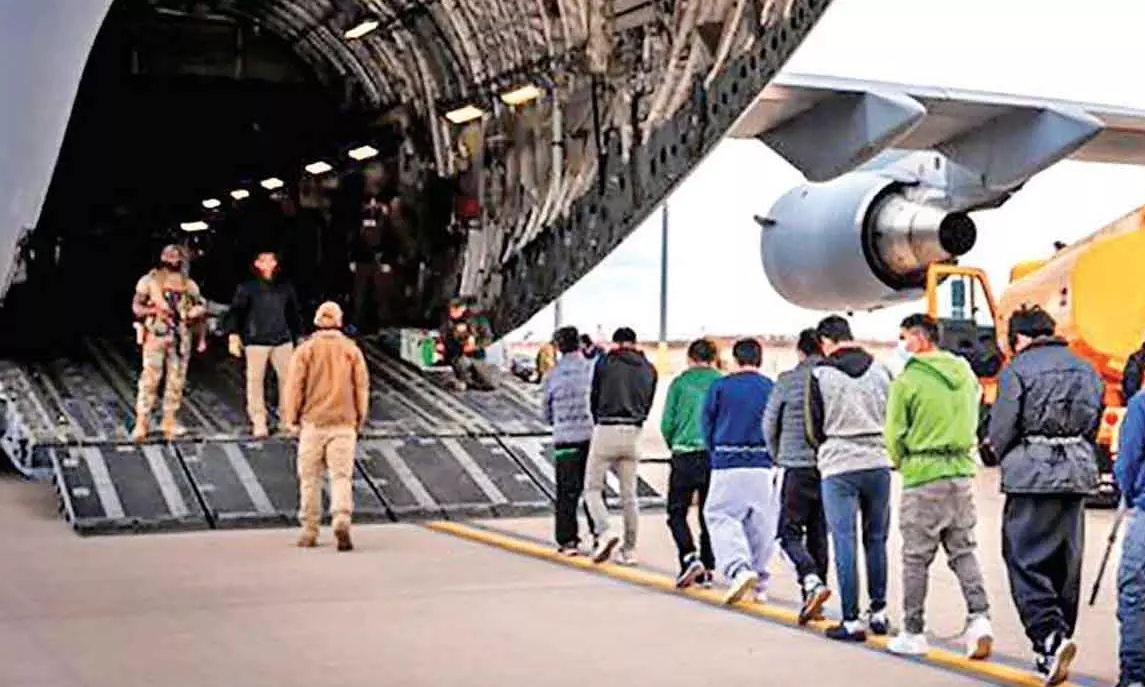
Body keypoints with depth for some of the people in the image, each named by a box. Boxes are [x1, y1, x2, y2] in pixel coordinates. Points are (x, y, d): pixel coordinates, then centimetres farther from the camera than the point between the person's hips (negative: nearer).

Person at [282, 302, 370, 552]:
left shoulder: (305, 350, -1)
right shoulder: (352, 350, 4)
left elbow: (294, 386, -2)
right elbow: (361, 386, 5)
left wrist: (291, 419, 6)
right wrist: (360, 418, 15)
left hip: (313, 421, -1)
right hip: (344, 423, 1)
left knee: (310, 478, 9)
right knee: (341, 476, -1)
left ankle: (309, 531, 14)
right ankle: (341, 520, -22)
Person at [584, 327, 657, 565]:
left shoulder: (605, 362, -1)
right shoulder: (649, 369, 9)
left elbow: (594, 398, 6)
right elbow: (648, 404, 11)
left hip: (606, 430, -4)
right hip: (633, 433, 4)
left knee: (592, 487, 5)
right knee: (629, 494, 10)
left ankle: (604, 532, -17)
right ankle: (630, 549, 11)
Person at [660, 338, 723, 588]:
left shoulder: (680, 383, 1)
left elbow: (667, 424, -1)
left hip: (685, 455, -2)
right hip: (717, 455, 3)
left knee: (677, 511, 5)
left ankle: (689, 557, -14)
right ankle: (707, 567, 11)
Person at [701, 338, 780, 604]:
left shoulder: (720, 386, 1)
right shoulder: (772, 389, 2)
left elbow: (707, 425, 5)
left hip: (727, 465, -2)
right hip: (764, 466, 2)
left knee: (720, 516, 3)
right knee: (761, 524, 10)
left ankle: (739, 568, -19)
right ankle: (760, 584, 15)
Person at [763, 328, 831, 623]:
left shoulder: (787, 381, -4)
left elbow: (769, 424, 2)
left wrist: (778, 455, 18)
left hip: (799, 467, -3)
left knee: (790, 532, 3)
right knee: (819, 534, 13)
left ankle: (812, 582, -18)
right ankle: (814, 589, 15)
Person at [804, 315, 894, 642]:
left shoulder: (820, 374, -5)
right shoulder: (880, 369, 5)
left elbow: (814, 426, 1)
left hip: (838, 467, -3)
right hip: (878, 464, 4)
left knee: (845, 543, 0)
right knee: (876, 540, 14)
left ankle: (851, 620, 1)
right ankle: (878, 612, 21)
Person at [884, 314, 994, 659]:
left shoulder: (907, 380, -11)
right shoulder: (966, 375, 7)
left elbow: (894, 435, -6)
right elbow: (973, 423, 14)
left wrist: (901, 463, 12)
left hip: (922, 477, -5)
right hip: (962, 472, 5)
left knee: (916, 558, 4)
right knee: (963, 550, 13)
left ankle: (913, 633, 11)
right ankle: (979, 617, -2)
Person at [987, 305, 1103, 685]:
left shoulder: (1017, 370, -7)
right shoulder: (1086, 370, 12)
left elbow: (1000, 431, -8)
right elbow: (1094, 425, 13)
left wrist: (1009, 461, 11)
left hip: (1032, 478, -6)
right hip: (1078, 474, 6)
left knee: (1025, 561, -2)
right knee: (1066, 564, 12)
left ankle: (1050, 636, -19)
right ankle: (1055, 649, 19)